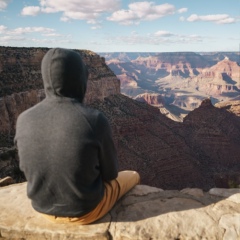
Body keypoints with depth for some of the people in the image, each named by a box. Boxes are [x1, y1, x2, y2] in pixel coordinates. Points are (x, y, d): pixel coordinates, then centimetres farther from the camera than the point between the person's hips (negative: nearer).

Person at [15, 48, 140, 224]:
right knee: (132, 176, 27)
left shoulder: (25, 120, -14)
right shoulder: (96, 120, -27)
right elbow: (110, 172, -13)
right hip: (87, 208, -4)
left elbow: (29, 169, 2)